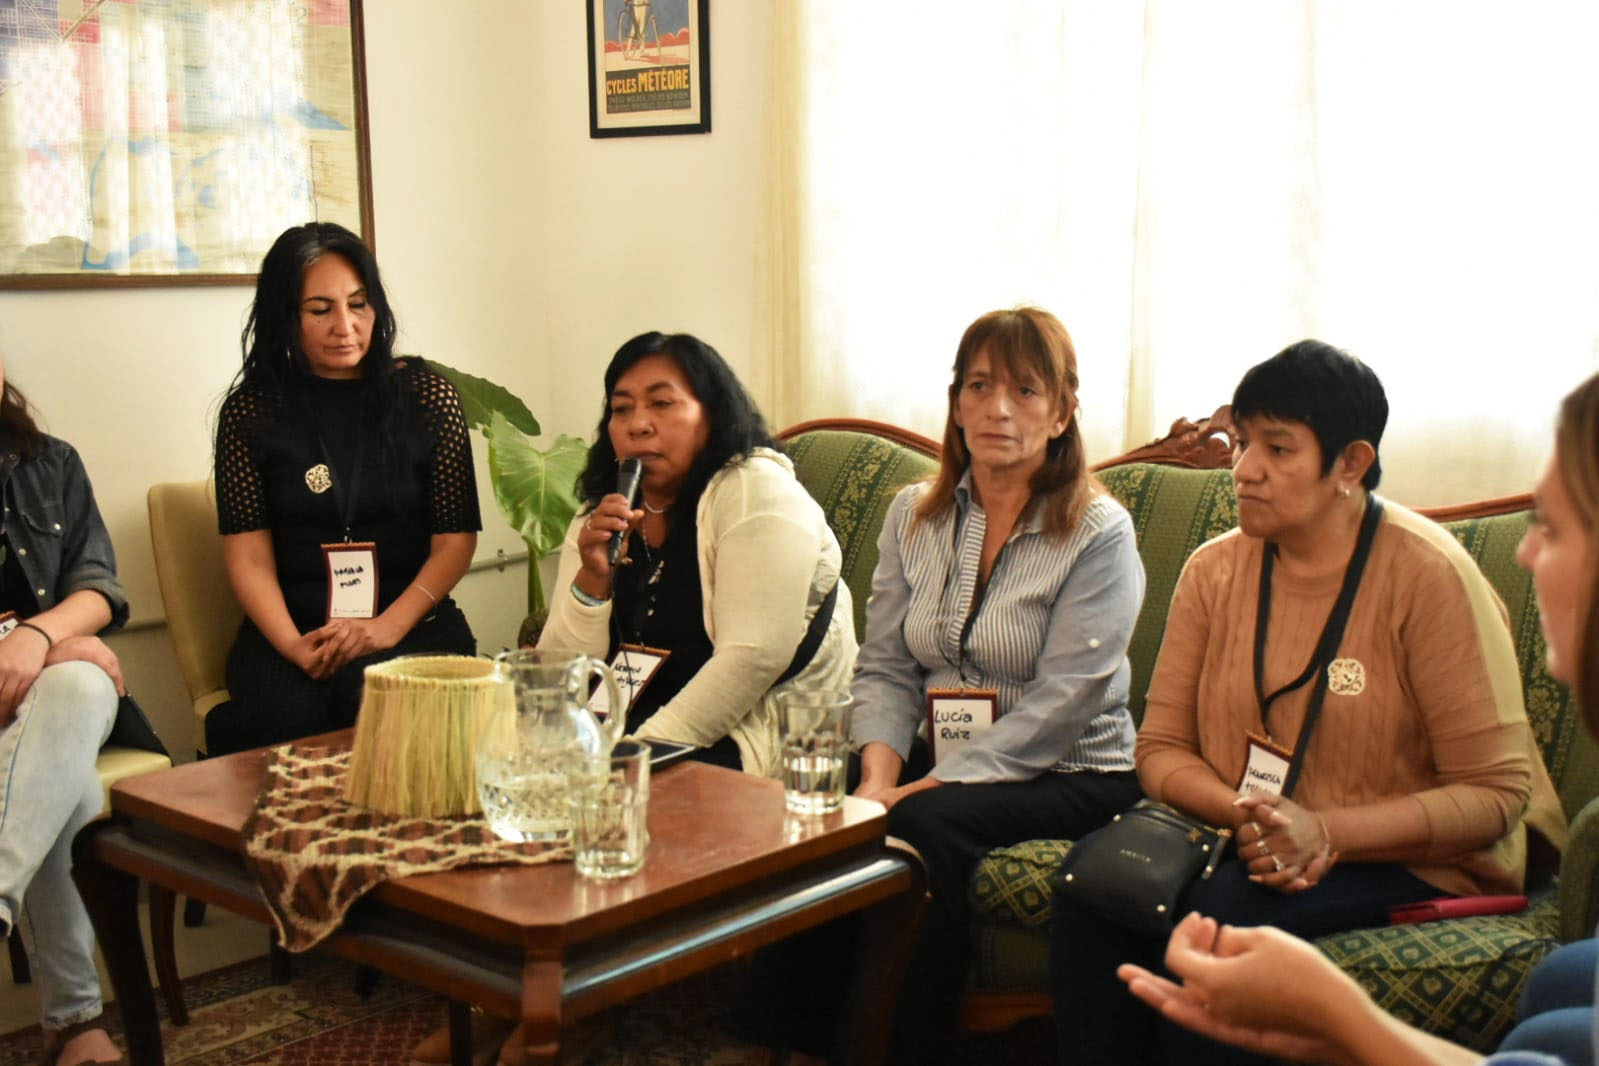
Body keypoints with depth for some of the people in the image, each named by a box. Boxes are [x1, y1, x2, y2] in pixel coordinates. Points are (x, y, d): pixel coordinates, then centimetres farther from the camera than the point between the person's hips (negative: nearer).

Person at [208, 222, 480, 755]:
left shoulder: (428, 396, 6)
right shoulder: (251, 410, 6)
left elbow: (456, 539, 2)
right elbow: (249, 555, 0)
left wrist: (387, 627, -14)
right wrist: (295, 646, -19)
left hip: (412, 623, 0)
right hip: (291, 630, 0)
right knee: (283, 717, -31)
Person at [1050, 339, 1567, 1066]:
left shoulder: (1428, 575, -13)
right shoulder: (1213, 571, 3)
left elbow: (1496, 794, -14)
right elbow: (1163, 747, 5)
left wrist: (1324, 832, -23)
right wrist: (1246, 814, -15)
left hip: (1408, 860, -4)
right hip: (1243, 839, 5)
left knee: (1223, 911, -32)